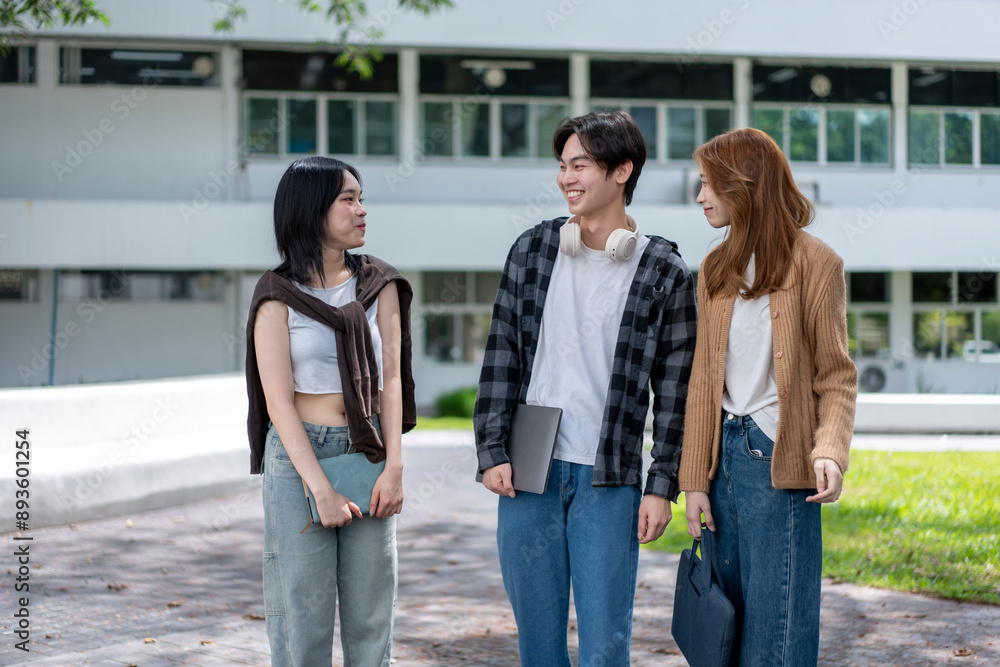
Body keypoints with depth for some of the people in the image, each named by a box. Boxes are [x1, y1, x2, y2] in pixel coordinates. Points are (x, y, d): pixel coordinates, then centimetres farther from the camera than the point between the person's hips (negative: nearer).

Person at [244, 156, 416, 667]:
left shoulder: (379, 284, 8)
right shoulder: (278, 295, -2)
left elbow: (390, 378, 4)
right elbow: (278, 400, -8)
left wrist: (393, 466, -8)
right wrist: (321, 489, -15)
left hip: (368, 455, 3)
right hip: (299, 457, -3)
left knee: (370, 616, 6)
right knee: (303, 614, 2)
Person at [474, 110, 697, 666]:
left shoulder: (665, 274, -1)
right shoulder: (533, 250, 6)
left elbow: (675, 389, 0)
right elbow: (502, 355, 7)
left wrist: (663, 486, -5)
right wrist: (492, 451, 0)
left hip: (609, 482, -3)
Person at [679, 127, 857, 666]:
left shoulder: (813, 263, -3)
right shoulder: (715, 270, 14)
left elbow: (836, 375, -4)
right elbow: (704, 379, 12)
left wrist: (830, 450, -21)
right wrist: (694, 478, 7)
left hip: (780, 460, -6)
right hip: (726, 455, 6)